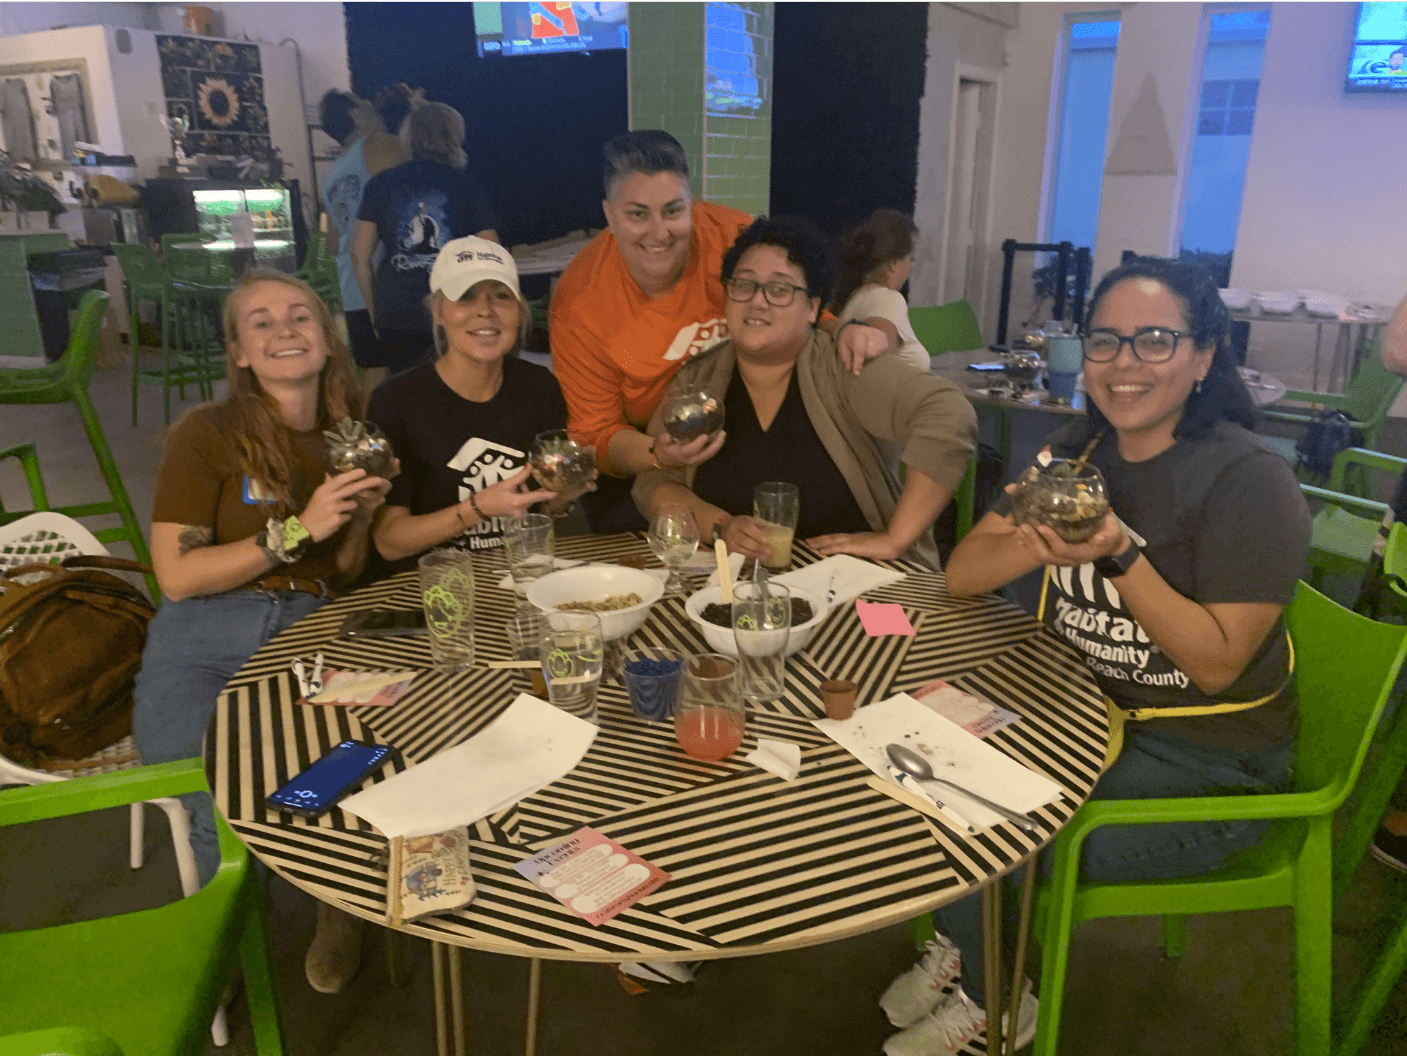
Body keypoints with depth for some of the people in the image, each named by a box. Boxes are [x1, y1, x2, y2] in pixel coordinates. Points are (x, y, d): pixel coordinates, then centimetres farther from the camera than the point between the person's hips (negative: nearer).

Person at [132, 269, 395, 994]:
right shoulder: (207, 434, -3)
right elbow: (178, 577, -8)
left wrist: (362, 515, -4)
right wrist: (297, 531, -15)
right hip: (201, 645, -2)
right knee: (229, 815, -22)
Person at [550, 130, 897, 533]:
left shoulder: (731, 235, -16)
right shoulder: (578, 301, -18)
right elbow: (595, 435, -13)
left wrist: (847, 330, -23)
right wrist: (658, 454, -34)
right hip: (641, 468, -1)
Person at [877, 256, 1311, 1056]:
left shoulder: (1250, 481, -16)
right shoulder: (1081, 450, 3)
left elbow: (1217, 665, -19)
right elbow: (963, 573, -2)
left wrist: (1121, 555, -31)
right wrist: (1038, 543, -23)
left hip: (1208, 762, -6)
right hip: (1083, 713, 6)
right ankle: (962, 944, 19)